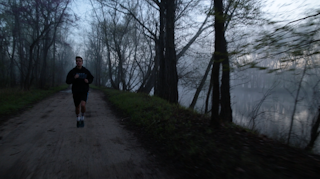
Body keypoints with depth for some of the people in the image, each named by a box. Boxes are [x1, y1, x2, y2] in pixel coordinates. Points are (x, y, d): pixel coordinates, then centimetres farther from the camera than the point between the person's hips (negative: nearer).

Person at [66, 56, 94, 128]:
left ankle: (82, 118, 1)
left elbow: (91, 78, 12)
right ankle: (78, 120, 40)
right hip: (76, 92, 1)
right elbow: (68, 81, -4)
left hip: (84, 91, -1)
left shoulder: (86, 71, -3)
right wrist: (74, 78, -22)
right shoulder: (72, 71, -4)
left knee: (83, 105, -25)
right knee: (77, 107, 13)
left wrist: (88, 81, -11)